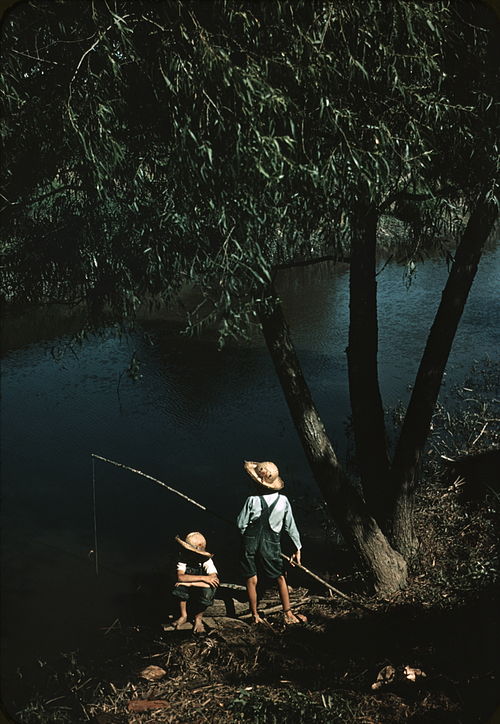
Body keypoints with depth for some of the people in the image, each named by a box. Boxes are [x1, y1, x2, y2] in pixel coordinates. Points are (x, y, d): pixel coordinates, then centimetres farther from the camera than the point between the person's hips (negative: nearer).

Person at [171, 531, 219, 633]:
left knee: (207, 590, -35)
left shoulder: (206, 561, -22)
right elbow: (180, 577, -32)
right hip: (187, 593, 2)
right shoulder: (183, 559, -17)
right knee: (179, 587, -29)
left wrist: (190, 583, -36)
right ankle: (183, 616, -5)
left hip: (202, 593, -2)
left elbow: (214, 580, -35)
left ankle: (198, 619, -7)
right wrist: (203, 578, -38)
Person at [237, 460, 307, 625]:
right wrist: (297, 549, 12)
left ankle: (255, 616, 18)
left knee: (251, 580, 10)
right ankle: (288, 614, 19)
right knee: (280, 578, 16)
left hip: (250, 543, -2)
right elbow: (291, 526, 3)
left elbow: (241, 524, -7)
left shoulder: (252, 500, -14)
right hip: (271, 545, 2)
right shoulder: (283, 500, -6)